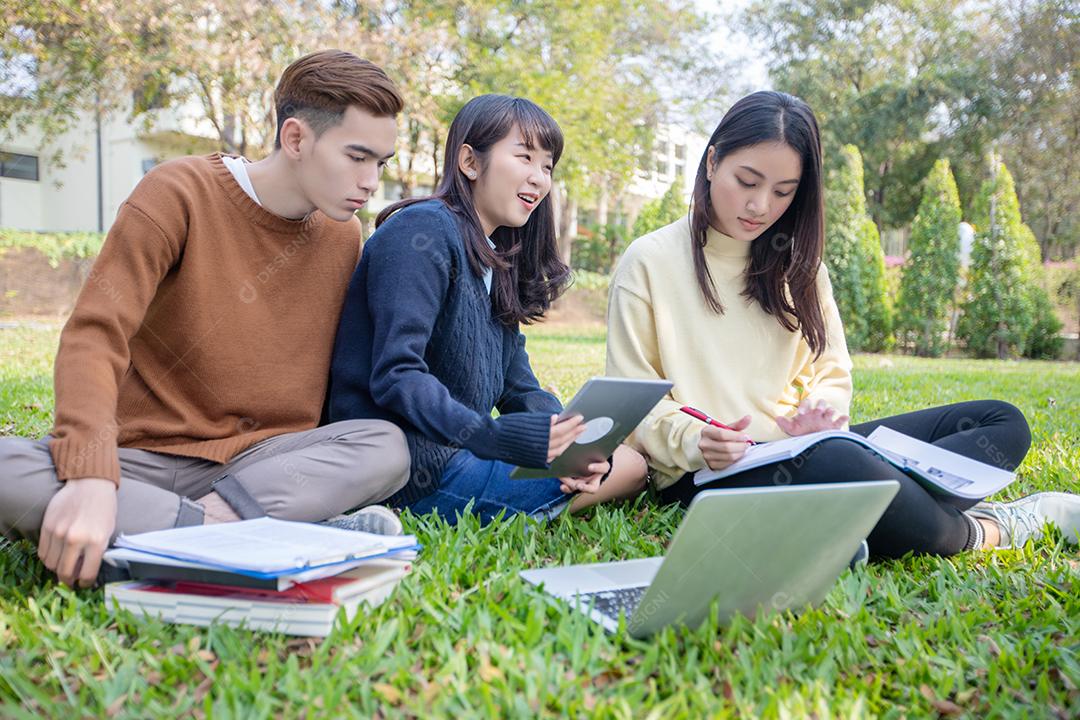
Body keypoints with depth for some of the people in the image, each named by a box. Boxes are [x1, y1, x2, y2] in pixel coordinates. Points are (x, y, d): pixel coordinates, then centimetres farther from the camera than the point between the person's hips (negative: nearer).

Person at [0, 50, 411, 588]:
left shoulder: (343, 236, 6)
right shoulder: (180, 194, -8)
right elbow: (92, 335, -18)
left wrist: (323, 465, -4)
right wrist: (90, 475, -34)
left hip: (250, 461, 3)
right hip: (138, 458, -3)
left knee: (387, 447, -24)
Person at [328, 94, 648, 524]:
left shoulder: (498, 262, 18)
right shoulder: (423, 231, -11)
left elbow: (519, 387, 10)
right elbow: (395, 376, -21)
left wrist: (566, 437, -11)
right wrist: (496, 436, -33)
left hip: (455, 451, 9)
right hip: (415, 469, -9)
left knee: (625, 460, 4)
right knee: (629, 468, -8)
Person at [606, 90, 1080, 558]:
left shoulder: (796, 261, 14)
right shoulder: (649, 263, -3)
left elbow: (831, 371, 13)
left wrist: (821, 411, -10)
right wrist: (694, 442, -24)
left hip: (805, 449, 7)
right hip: (707, 471, -6)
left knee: (1001, 422, 0)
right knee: (841, 464, -38)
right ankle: (980, 532, -10)